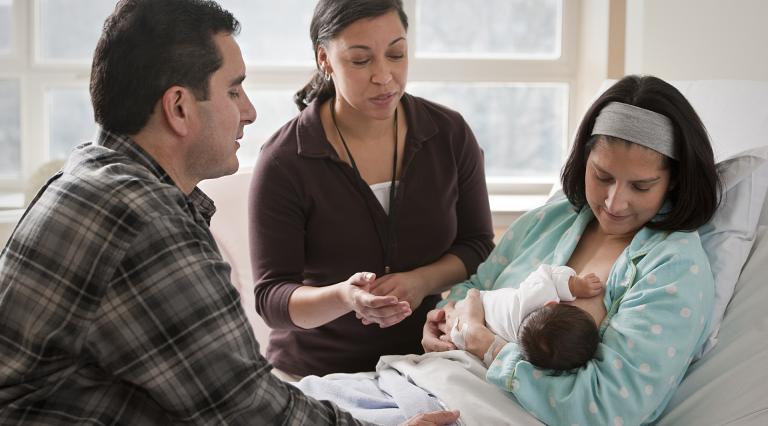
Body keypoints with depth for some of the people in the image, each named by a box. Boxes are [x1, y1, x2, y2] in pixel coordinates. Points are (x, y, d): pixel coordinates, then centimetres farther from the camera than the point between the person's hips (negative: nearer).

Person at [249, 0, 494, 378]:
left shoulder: (450, 134, -2)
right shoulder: (284, 162, -13)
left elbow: (477, 246, 6)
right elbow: (271, 298, -12)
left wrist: (421, 282, -14)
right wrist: (344, 297, -32)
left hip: (425, 361, 3)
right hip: (316, 373, -2)